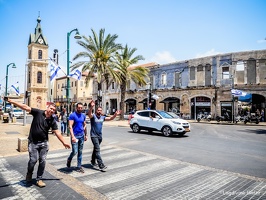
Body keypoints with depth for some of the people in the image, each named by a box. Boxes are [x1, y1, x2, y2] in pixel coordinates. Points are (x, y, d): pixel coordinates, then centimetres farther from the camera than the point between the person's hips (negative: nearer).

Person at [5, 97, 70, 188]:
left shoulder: (52, 120, -3)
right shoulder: (38, 112, -9)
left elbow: (57, 132, -1)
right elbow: (25, 107, -14)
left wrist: (64, 143, -1)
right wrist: (11, 101, -19)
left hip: (44, 143, 2)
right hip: (33, 142, -2)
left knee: (42, 161, 3)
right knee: (33, 160, -5)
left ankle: (39, 179, 21)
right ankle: (29, 174, 29)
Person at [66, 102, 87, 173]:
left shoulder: (83, 115, 9)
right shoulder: (72, 115, -9)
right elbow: (70, 126, -15)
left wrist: (85, 135, 15)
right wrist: (72, 136, -22)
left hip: (82, 135, 6)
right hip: (75, 135, -5)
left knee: (80, 152, 9)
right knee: (75, 152, -6)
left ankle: (79, 166, 19)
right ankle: (69, 160, 26)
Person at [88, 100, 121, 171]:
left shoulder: (102, 117, 7)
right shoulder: (93, 116, -9)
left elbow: (110, 118, 6)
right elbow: (89, 114, -31)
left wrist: (115, 114, -12)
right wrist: (91, 107, -50)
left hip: (100, 136, 6)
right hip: (94, 136, -6)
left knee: (95, 149, 20)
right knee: (97, 150, -11)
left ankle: (93, 162, 37)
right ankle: (101, 165, -13)